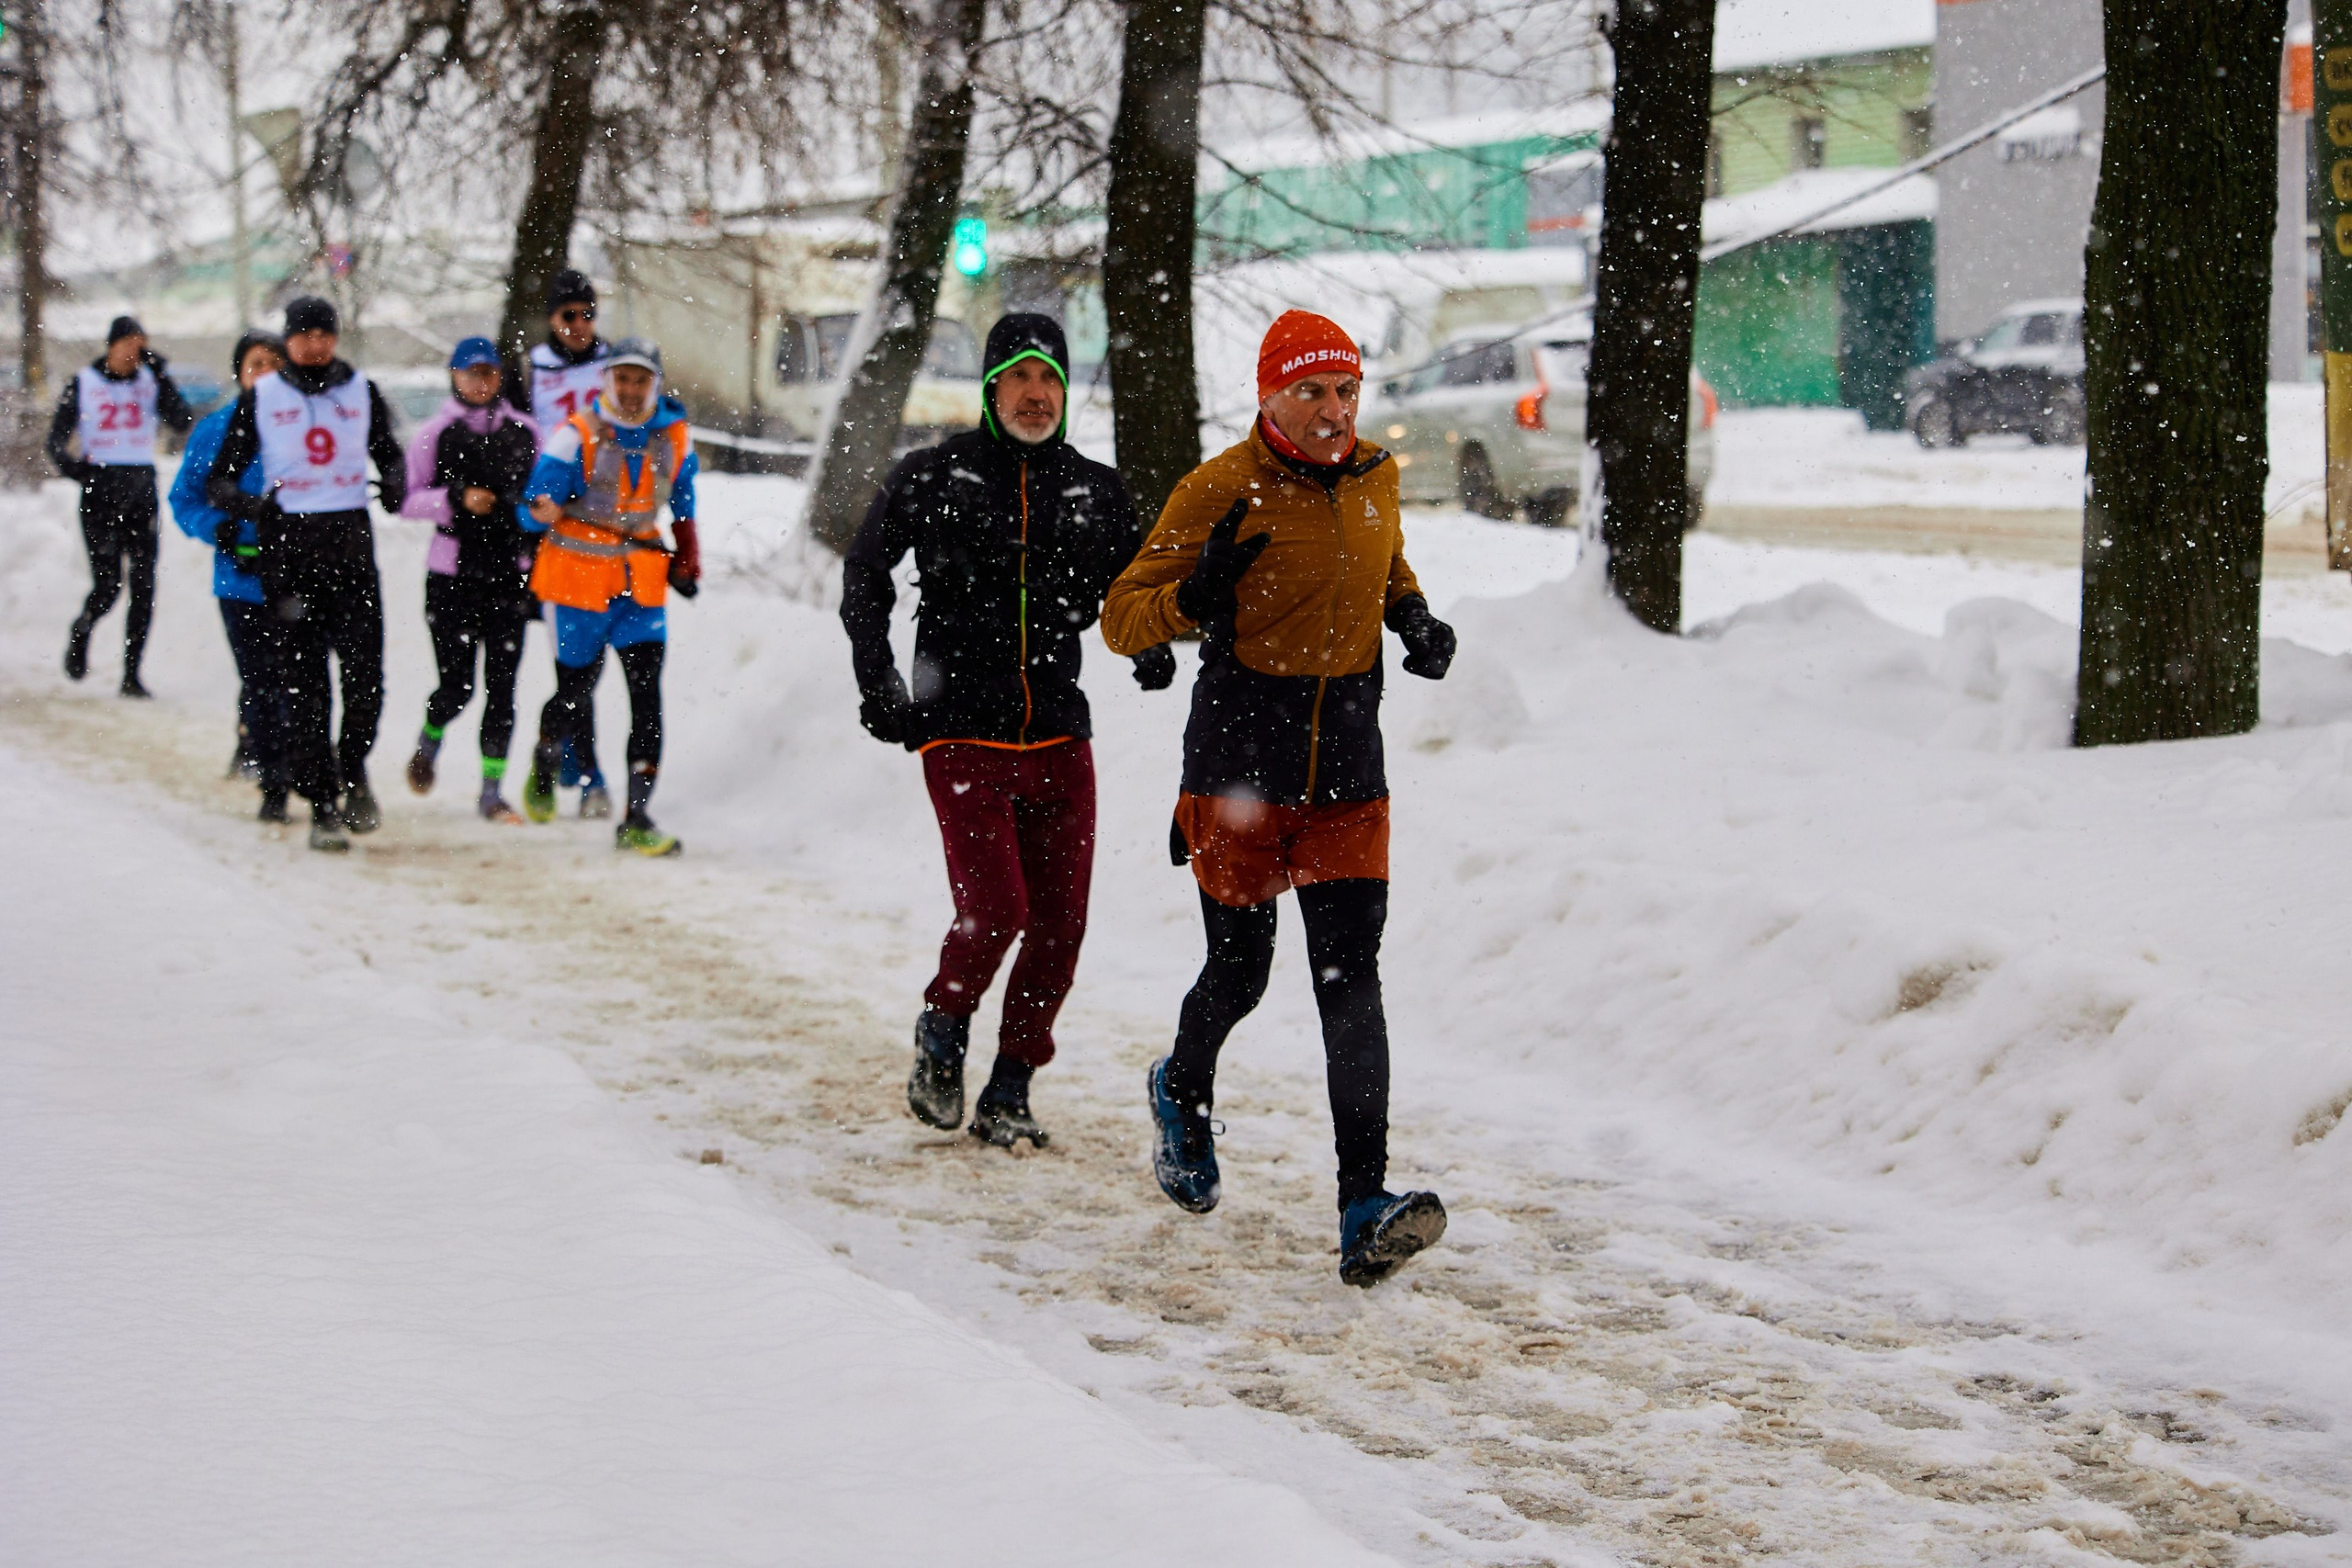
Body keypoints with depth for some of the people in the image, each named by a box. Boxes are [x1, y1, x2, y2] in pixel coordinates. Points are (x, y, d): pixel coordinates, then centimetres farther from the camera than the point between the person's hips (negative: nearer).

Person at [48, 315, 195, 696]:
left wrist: (161, 376, -13)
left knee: (143, 587, -3)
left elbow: (181, 421, -8)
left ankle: (131, 675, 4)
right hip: (99, 490, -2)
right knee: (107, 585, -9)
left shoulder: (150, 381, 6)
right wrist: (74, 467, -15)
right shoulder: (83, 382, 2)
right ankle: (81, 632, 24)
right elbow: (57, 439, 4)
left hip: (141, 486, 2)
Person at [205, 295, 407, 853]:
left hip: (350, 539, 1)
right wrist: (245, 502, -17)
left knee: (365, 674, -8)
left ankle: (352, 766, 19)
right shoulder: (260, 399, 4)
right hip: (287, 542, -1)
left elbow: (388, 454, 22)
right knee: (304, 681, -2)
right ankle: (322, 805, 3)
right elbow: (219, 477, 5)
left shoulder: (361, 393, 9)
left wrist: (395, 484, -1)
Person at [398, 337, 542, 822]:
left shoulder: (524, 432, 9)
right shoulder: (433, 434, 3)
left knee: (501, 686, -3)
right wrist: (458, 499, -14)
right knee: (456, 686, -4)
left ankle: (492, 789, 3)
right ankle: (429, 741, 29)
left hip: (510, 572, 2)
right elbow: (408, 500, -1)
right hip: (453, 573, -2)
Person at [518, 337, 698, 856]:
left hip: (642, 584, 3)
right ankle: (545, 764, 40)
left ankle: (637, 818, -9)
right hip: (580, 580, -3)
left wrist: (687, 561, 15)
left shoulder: (674, 436, 2)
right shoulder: (577, 435, -11)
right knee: (575, 696, 7)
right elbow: (532, 510, -14)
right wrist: (542, 510, -36)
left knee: (648, 698, -10)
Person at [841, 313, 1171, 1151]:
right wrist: (879, 687, 2)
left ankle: (1009, 1093, 15)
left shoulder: (1096, 492, 8)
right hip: (962, 737, -3)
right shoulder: (933, 477, 0)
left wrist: (1150, 647, -1)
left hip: (1060, 742, 3)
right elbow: (864, 576, 11)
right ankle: (943, 1028, 16)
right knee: (994, 909, -14)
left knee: (1060, 924, 1)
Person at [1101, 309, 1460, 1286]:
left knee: (1351, 975, -8)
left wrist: (1415, 619, 5)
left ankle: (1365, 1212, -15)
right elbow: (1121, 618, -9)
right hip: (1240, 766, -3)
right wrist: (1192, 596, -30)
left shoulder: (1374, 478, 4)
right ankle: (1183, 1095, 44)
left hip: (1348, 772, 3)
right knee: (1238, 973, 9)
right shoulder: (1221, 492, -11)